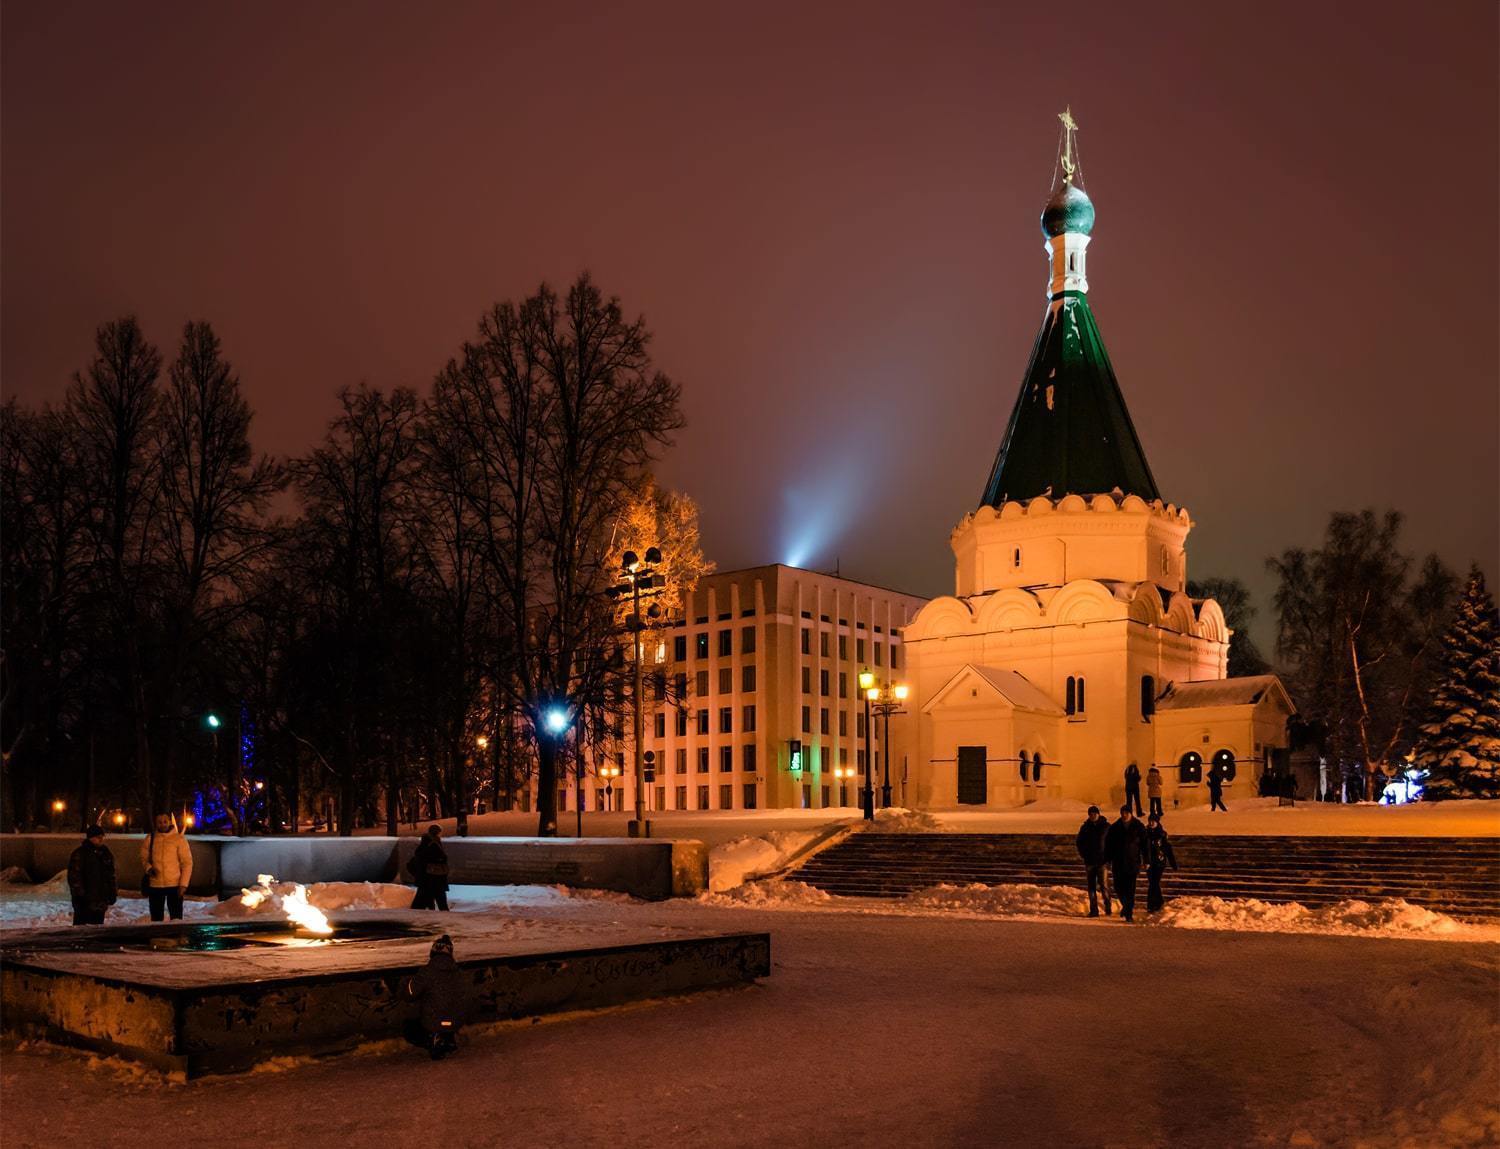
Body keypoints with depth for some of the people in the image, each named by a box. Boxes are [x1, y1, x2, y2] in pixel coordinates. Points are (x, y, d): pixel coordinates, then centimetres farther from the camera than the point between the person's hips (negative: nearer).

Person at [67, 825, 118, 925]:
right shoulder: (79, 854, -7)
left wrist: (113, 892, 16)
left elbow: (111, 875, 22)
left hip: (101, 902, 7)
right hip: (84, 902, -6)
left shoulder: (105, 853, 14)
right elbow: (73, 876, -10)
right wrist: (79, 894, -15)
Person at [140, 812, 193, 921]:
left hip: (175, 885, -2)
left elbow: (187, 863, -4)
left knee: (176, 918, 0)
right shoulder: (150, 838, 3)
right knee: (156, 918, 10)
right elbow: (144, 858, 11)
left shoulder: (179, 839, -4)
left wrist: (183, 884, -10)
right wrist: (148, 868, -11)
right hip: (155, 885, 3)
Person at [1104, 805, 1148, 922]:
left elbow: (1145, 845, 3)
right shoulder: (1114, 828, 4)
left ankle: (1129, 913, 1)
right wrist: (1108, 861, 3)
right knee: (1118, 887, 5)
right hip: (1118, 863, 2)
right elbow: (1108, 845, 7)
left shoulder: (1138, 827, 0)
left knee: (1130, 889, -5)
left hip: (1133, 863, -2)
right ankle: (1126, 905, 31)